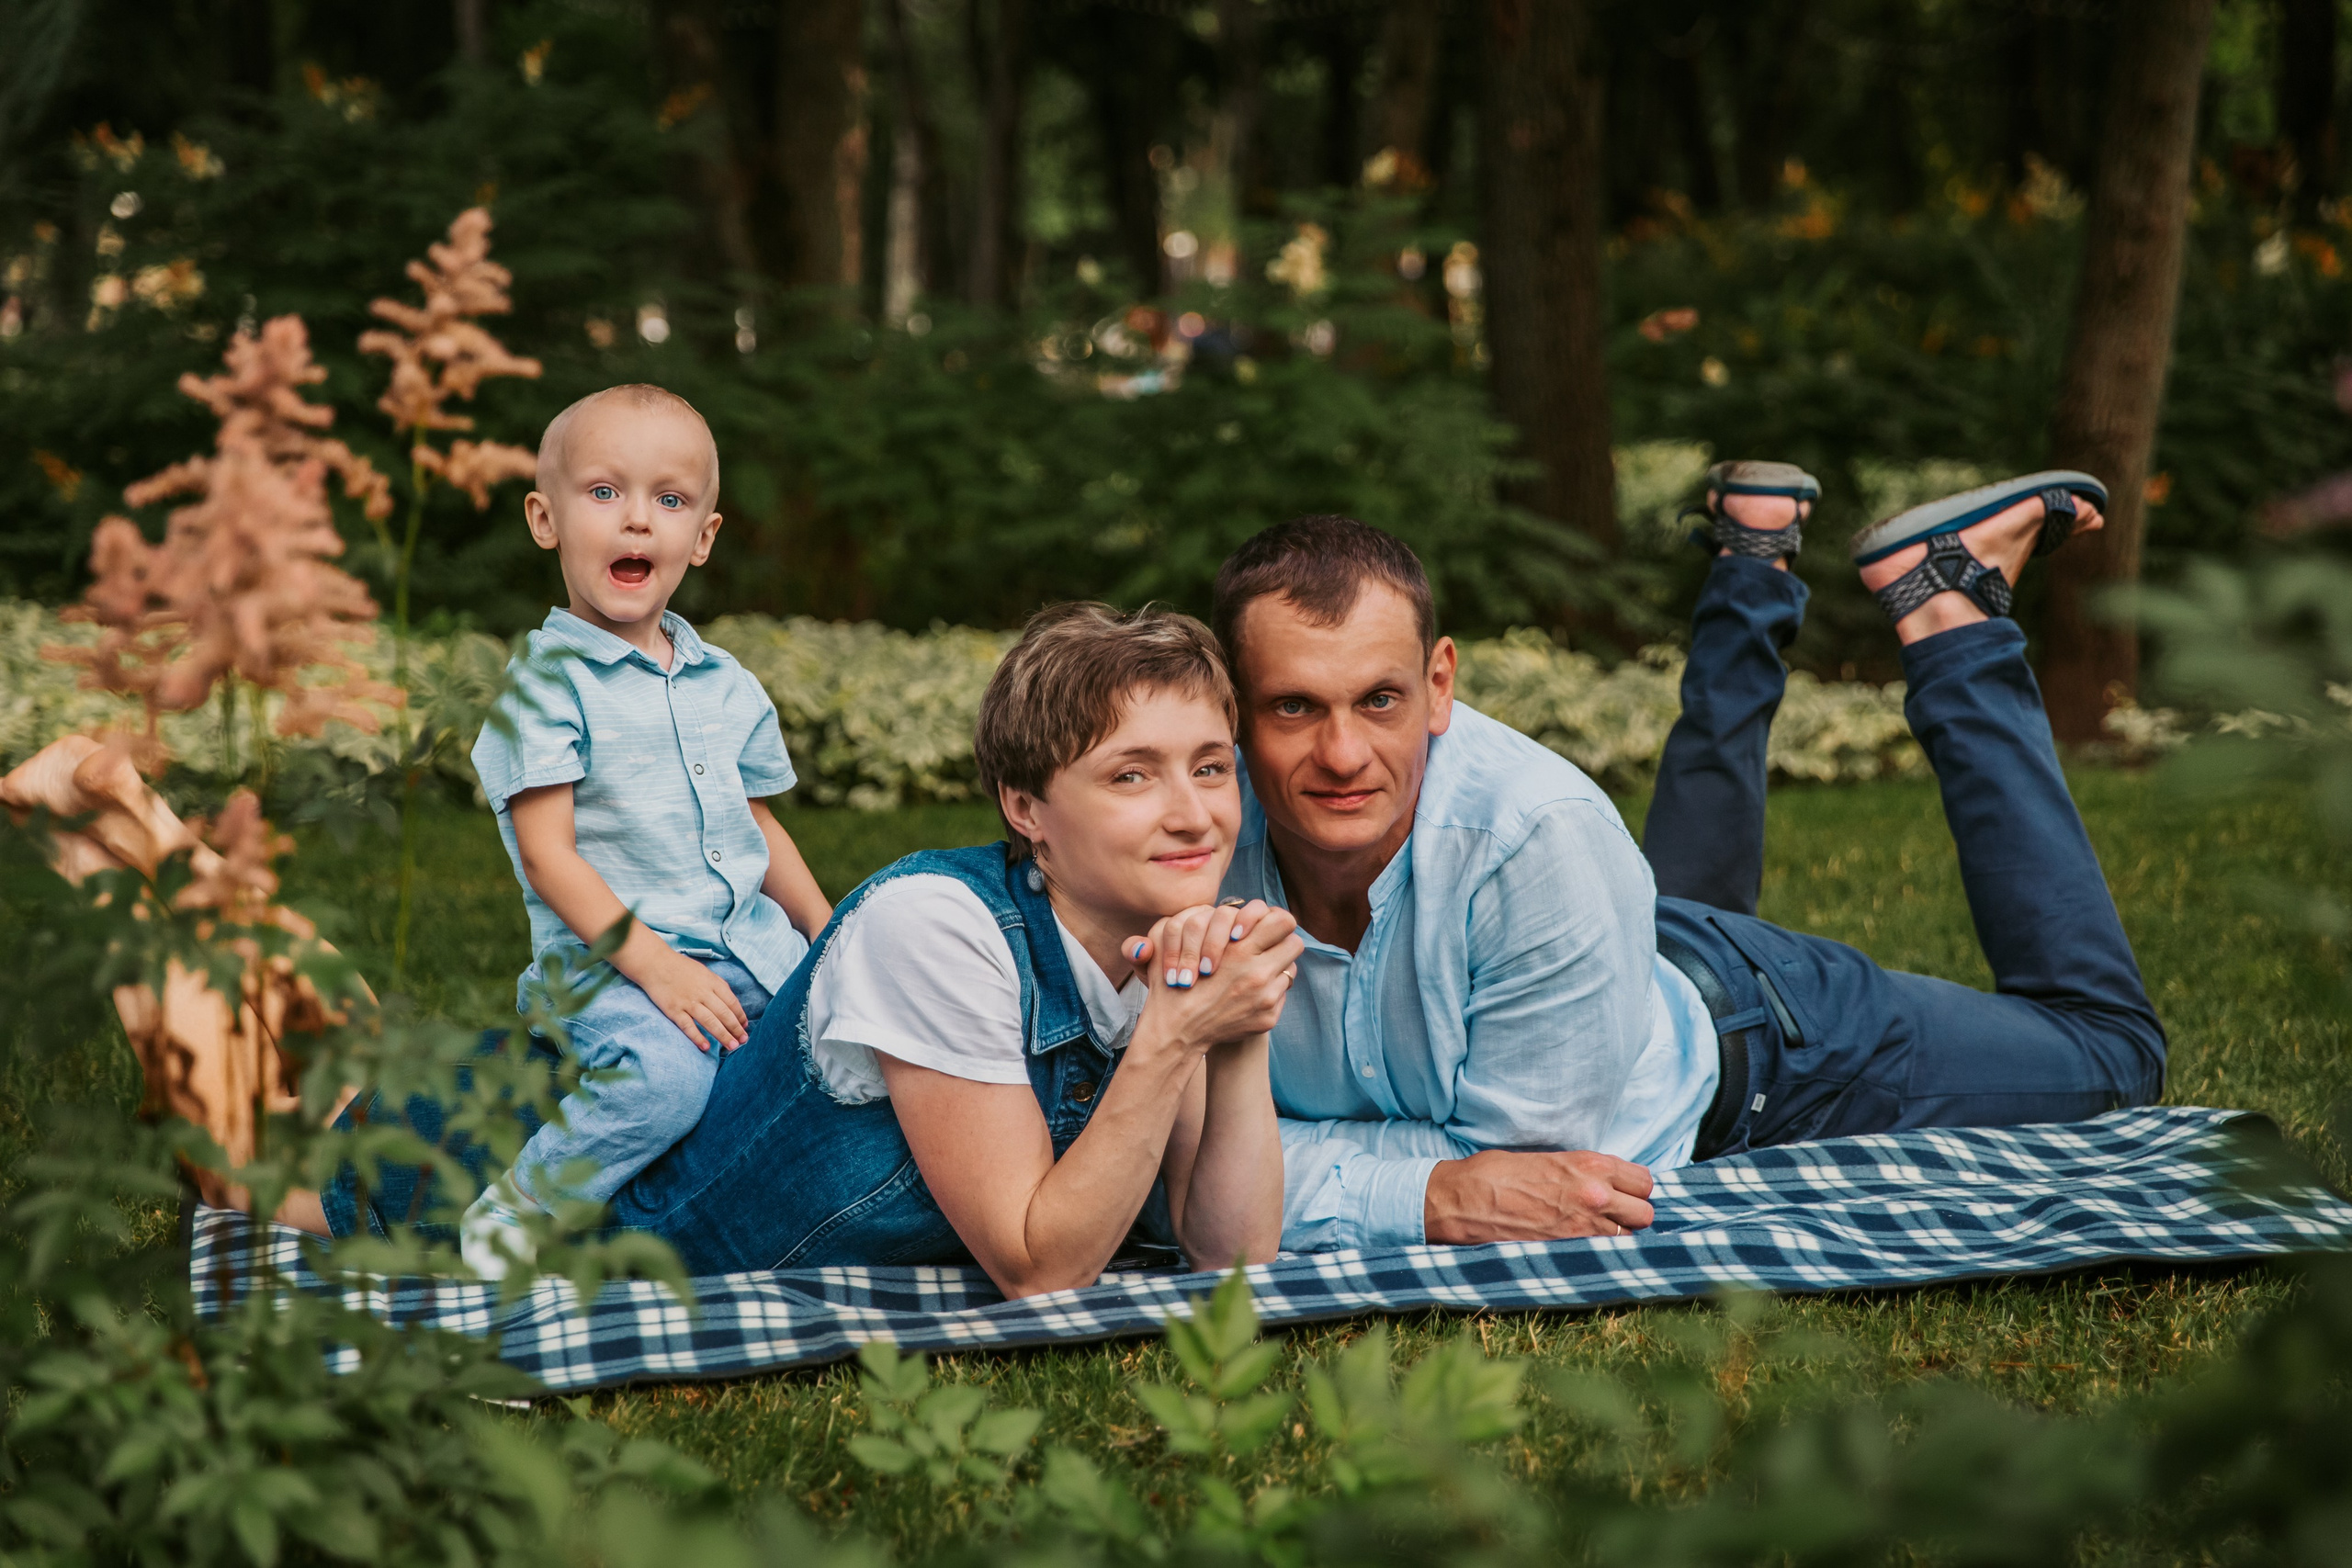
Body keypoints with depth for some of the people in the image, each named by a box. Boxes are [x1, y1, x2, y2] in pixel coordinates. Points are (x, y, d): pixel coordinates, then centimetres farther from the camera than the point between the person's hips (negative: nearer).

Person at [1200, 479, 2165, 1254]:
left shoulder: (1536, 833, -44)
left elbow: (1521, 1149, -36)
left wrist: (1309, 1166, -47)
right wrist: (1426, 1196, -44)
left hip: (1743, 1036, -4)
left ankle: (1945, 605, 24)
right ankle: (1753, 572, 47)